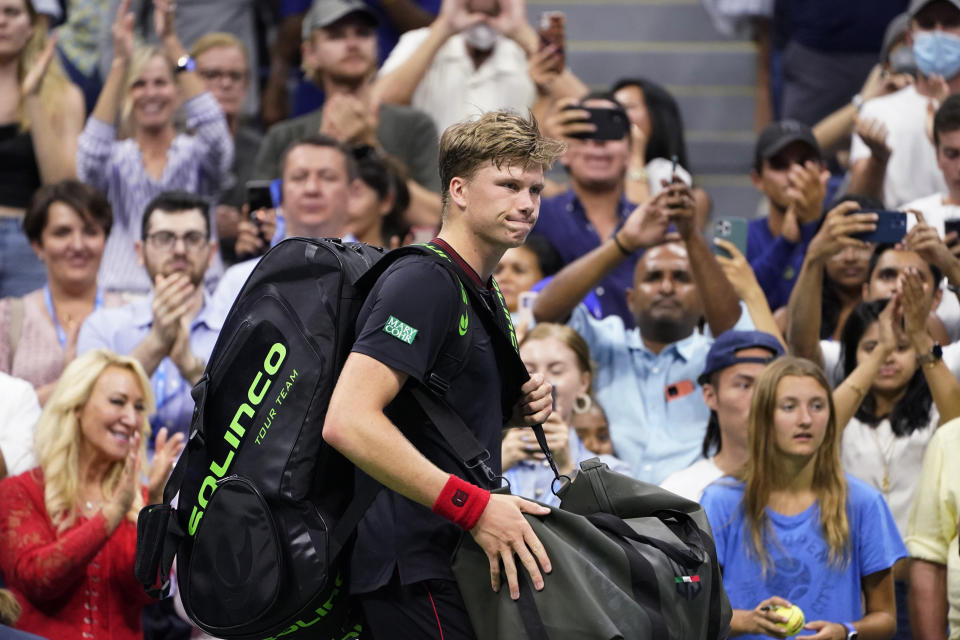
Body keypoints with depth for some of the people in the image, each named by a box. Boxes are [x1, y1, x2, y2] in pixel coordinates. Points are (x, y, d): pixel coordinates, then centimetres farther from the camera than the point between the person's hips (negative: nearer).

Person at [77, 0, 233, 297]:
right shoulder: (117, 160, 11)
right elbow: (91, 161, -12)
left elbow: (214, 134, -12)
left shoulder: (195, 155, 10)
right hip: (122, 292, 0)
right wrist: (120, 62, -17)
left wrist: (171, 42, -15)